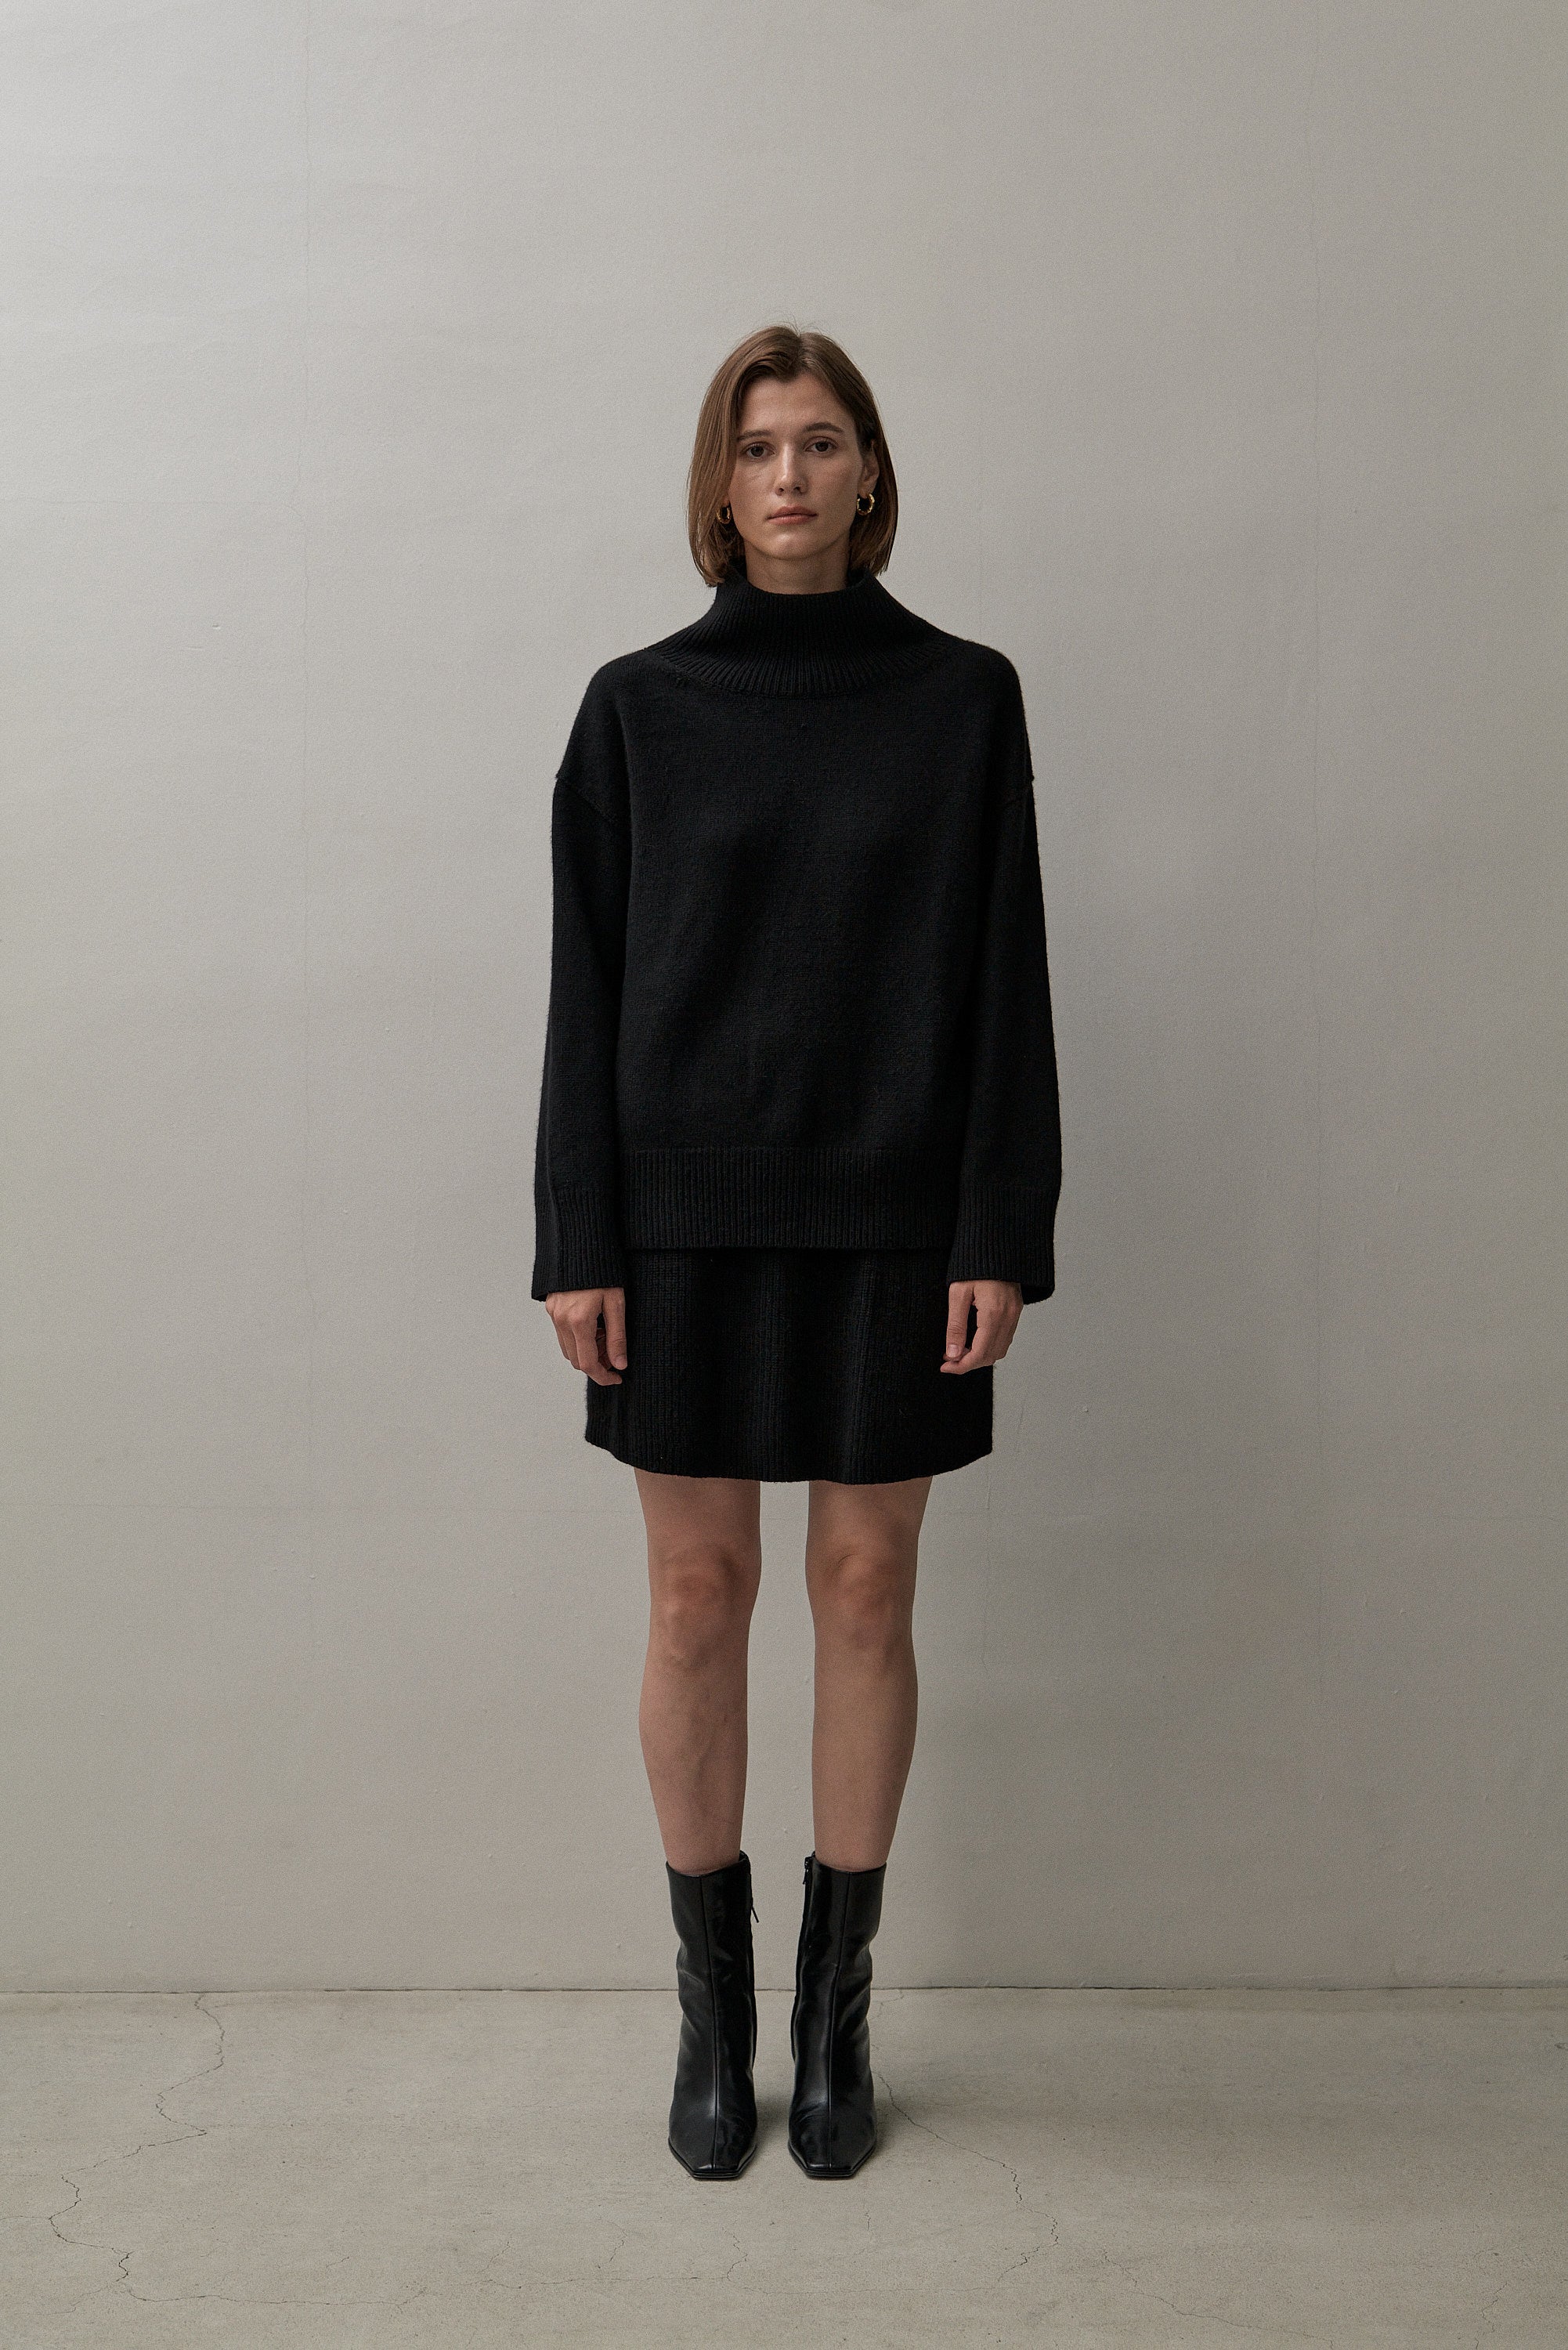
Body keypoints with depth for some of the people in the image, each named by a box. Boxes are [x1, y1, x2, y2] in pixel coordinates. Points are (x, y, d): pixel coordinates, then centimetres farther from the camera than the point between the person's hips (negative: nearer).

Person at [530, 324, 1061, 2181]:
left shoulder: (963, 697, 3)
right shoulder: (639, 706, 3)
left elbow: (1004, 980, 0)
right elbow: (585, 985, 2)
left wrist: (1003, 1232, -6)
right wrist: (578, 1242, -4)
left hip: (892, 1219, 0)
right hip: (690, 1214, 0)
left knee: (866, 1594, 7)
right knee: (699, 1595, 6)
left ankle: (837, 2008, 24)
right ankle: (712, 2012, 23)